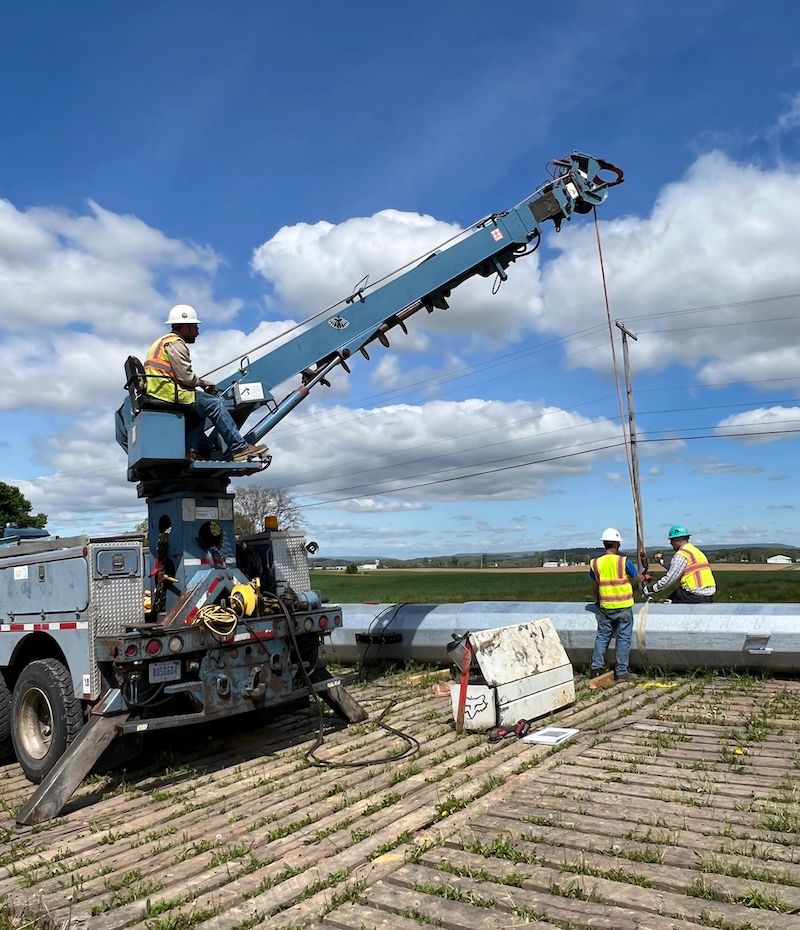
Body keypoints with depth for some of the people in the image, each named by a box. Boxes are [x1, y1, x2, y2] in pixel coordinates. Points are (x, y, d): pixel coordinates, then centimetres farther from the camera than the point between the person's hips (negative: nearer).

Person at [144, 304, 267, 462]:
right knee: (214, 403, -10)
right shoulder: (176, 344, -8)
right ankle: (239, 448, -13)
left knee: (199, 409, 20)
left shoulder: (164, 341, 26)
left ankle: (192, 450, 4)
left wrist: (200, 382, 11)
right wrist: (202, 382, 2)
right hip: (167, 391, -10)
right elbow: (185, 377, -16)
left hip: (155, 391, 10)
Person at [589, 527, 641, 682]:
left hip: (605, 607, 3)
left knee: (602, 636, 14)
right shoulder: (624, 562, -11)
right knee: (623, 638, 5)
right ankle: (621, 672, 9)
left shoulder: (595, 564, -2)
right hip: (623, 607, -3)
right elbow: (637, 578, 5)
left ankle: (597, 667, 13)